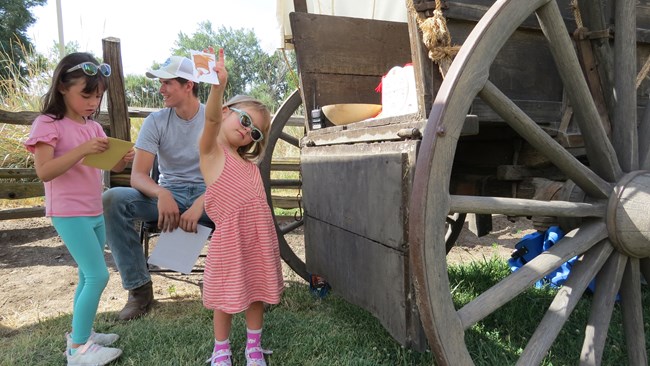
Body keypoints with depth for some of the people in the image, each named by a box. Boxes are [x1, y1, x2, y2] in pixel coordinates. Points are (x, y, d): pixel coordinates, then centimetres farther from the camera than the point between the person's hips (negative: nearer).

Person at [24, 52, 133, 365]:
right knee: (98, 276, -10)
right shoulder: (48, 124, -10)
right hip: (69, 213, -8)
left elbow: (111, 167, 11)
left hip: (95, 212, 8)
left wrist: (123, 159, -11)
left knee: (89, 276, 14)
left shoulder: (94, 127, 10)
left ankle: (81, 334, 29)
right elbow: (44, 172, -20)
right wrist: (82, 149, -30)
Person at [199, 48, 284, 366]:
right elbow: (211, 118, -23)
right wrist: (219, 84, -38)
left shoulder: (248, 160, 15)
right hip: (230, 236, -6)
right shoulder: (210, 150, -3)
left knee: (257, 289, 14)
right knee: (228, 296, 7)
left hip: (260, 235, 6)